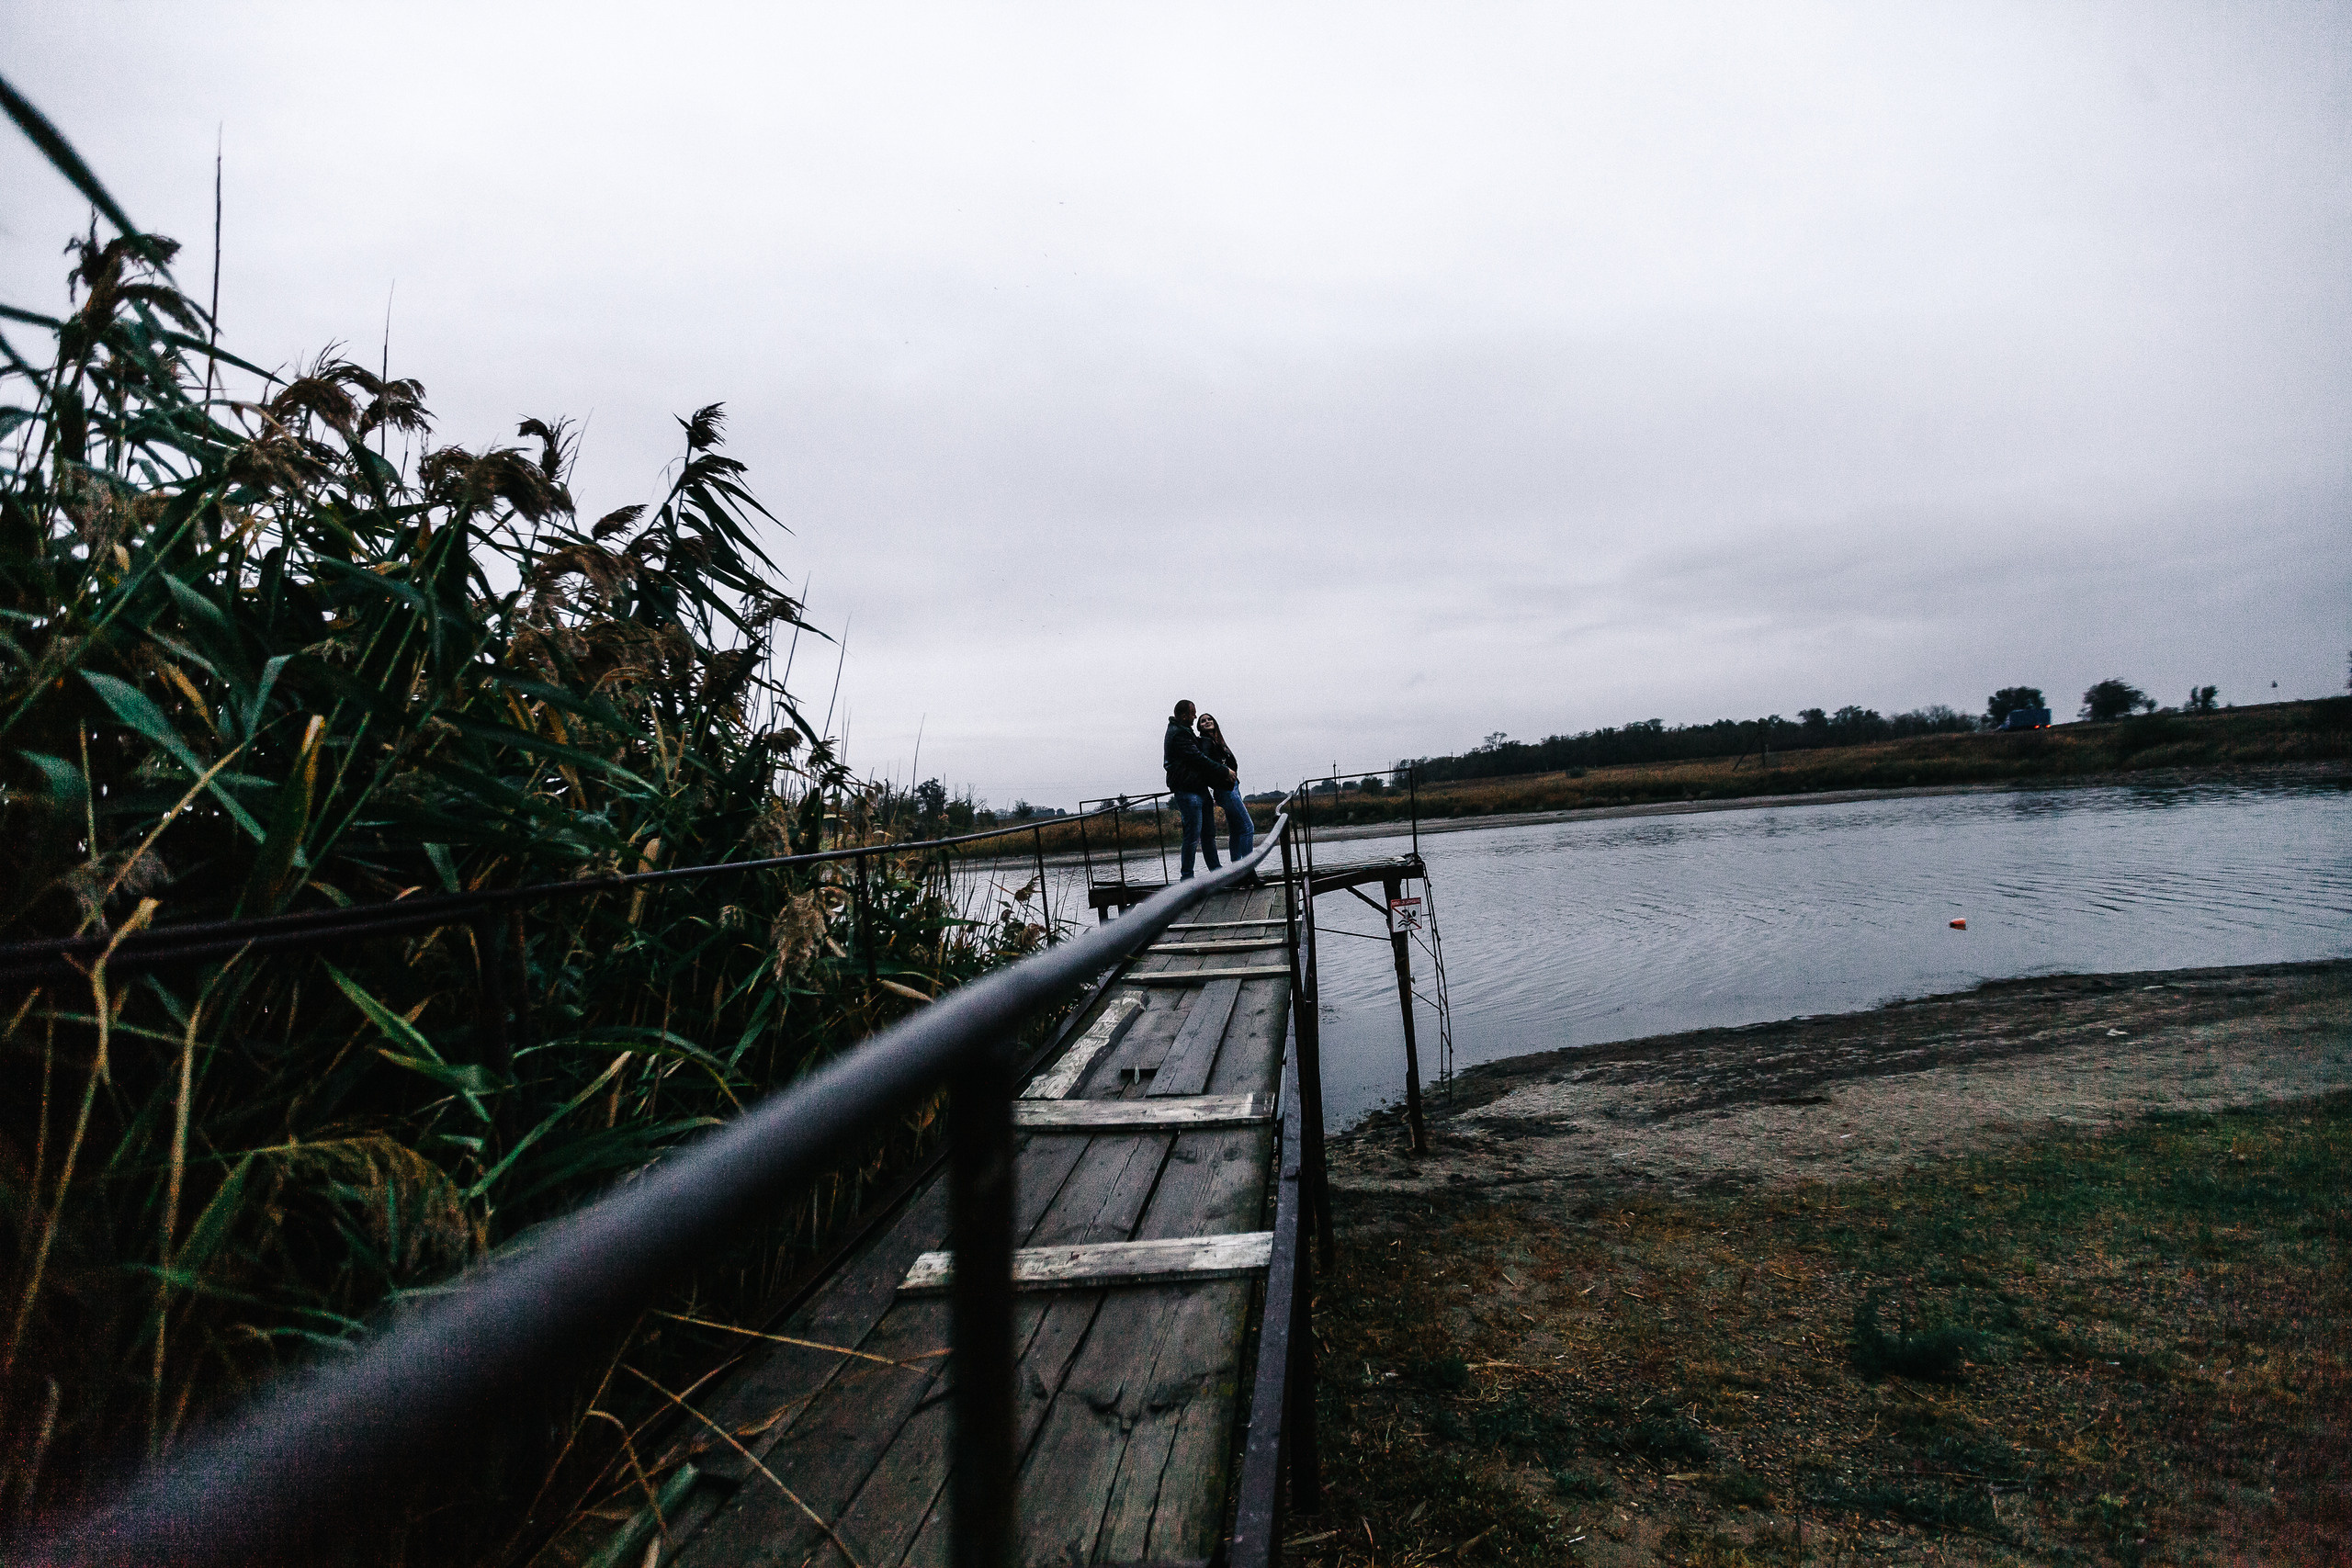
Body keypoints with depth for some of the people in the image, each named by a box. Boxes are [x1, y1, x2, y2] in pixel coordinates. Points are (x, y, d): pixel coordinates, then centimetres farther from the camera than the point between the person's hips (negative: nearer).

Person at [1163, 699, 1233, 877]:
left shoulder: (1185, 732, 21)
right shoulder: (1178, 734, -13)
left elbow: (1198, 756, 23)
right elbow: (1199, 758, -17)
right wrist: (1224, 772, -11)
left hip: (1200, 789, 11)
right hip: (1188, 791, -11)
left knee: (1209, 833, 14)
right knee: (1192, 836, -8)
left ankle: (1216, 870, 21)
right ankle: (1187, 877, -3)